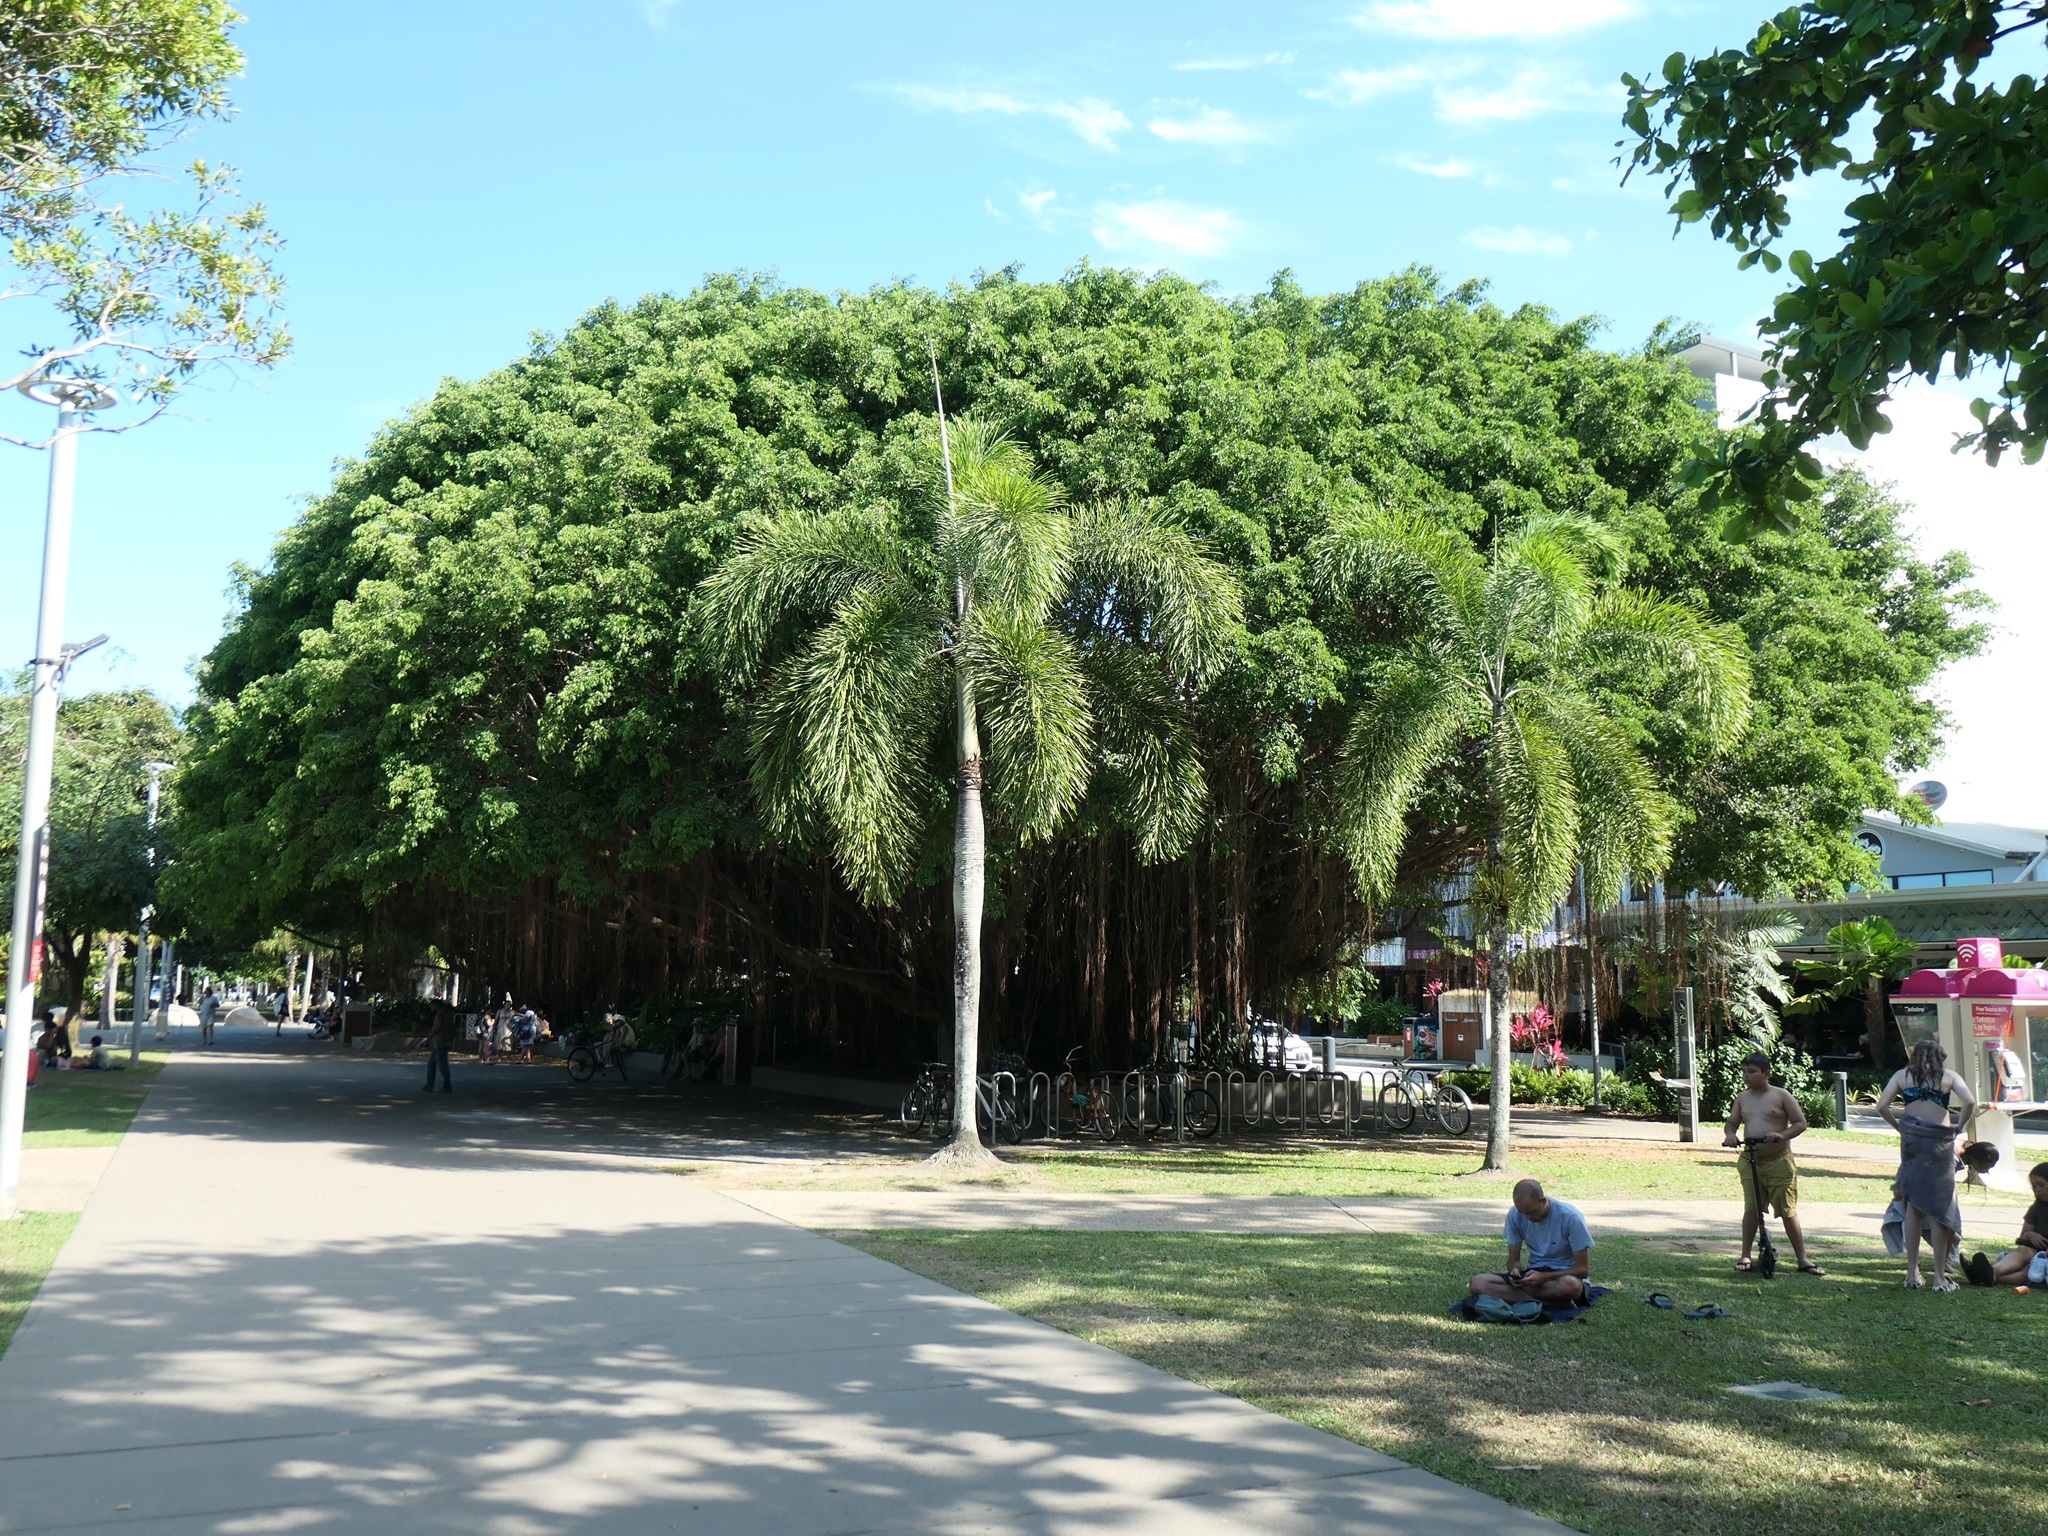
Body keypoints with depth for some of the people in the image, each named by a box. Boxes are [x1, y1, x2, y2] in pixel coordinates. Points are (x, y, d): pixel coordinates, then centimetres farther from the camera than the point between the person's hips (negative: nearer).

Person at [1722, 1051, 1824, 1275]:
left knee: (1788, 1211, 0)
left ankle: (1803, 1259, 9)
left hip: (1779, 1162, -3)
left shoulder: (1781, 1096, -4)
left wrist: (1782, 1135, -21)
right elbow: (1732, 1123, 15)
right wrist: (1729, 1135, -8)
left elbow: (1801, 1123, -4)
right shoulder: (1742, 1098, 8)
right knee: (1751, 1209, 5)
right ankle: (1746, 1256, 12)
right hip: (1750, 1162, 4)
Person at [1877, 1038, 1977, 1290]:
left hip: (1911, 1139, 2)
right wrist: (1958, 1127, 3)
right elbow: (1970, 1102, -9)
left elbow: (1882, 1106, 1)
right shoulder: (1948, 1076, 7)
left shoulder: (1902, 1075, 11)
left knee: (1913, 1205, 10)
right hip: (1939, 1141, -2)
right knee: (1938, 1207, 1)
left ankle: (1912, 1273, 11)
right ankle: (1940, 1277, 3)